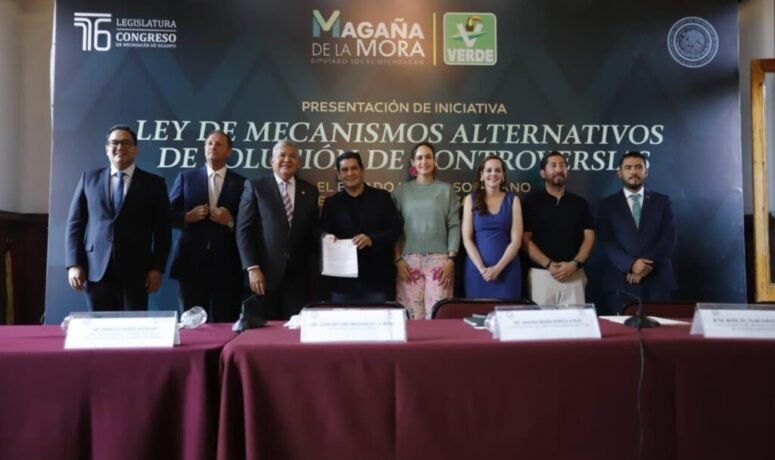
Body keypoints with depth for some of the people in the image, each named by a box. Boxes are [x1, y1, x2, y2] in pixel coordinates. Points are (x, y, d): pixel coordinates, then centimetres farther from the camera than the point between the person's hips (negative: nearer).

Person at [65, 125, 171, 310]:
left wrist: (157, 268, -4)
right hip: (96, 268, 2)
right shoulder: (89, 178, 12)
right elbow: (75, 223, 9)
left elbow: (162, 230, 2)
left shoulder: (154, 183, 6)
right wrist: (74, 264, 0)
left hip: (135, 270, -1)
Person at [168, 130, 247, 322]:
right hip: (191, 260, 1)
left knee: (224, 323, 3)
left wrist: (231, 221, -14)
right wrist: (188, 216, -10)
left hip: (226, 262, -1)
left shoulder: (241, 183, 6)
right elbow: (169, 214, 7)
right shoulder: (185, 178, 10)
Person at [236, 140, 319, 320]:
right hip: (266, 273, -2)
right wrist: (252, 268, -12)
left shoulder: (309, 191, 12)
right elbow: (244, 230, -4)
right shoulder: (255, 186, 2)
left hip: (298, 274, 3)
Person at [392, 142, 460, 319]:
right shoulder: (402, 191, 9)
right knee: (412, 315, -1)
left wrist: (451, 259, -5)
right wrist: (398, 259, -3)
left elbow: (454, 225, 3)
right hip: (409, 261, 1)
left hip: (439, 260, 0)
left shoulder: (446, 189, 8)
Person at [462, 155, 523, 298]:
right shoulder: (471, 199, 4)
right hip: (477, 269, 0)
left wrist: (498, 267, -12)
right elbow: (467, 238, -1)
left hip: (507, 269, 0)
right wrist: (481, 268, -11)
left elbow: (516, 240, -2)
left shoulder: (513, 200, 5)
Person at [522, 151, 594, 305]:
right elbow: (525, 239, -2)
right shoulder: (532, 201, 3)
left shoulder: (580, 203, 12)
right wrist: (548, 264, -13)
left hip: (574, 275, 2)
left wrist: (574, 264, -10)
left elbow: (589, 238, 7)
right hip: (541, 273, -2)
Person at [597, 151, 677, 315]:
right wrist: (631, 264, -16)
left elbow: (668, 240, 1)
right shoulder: (607, 204, 8)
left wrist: (647, 266, -11)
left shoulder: (662, 201, 11)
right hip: (620, 281, -1)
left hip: (657, 280, 1)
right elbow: (606, 242, -3)